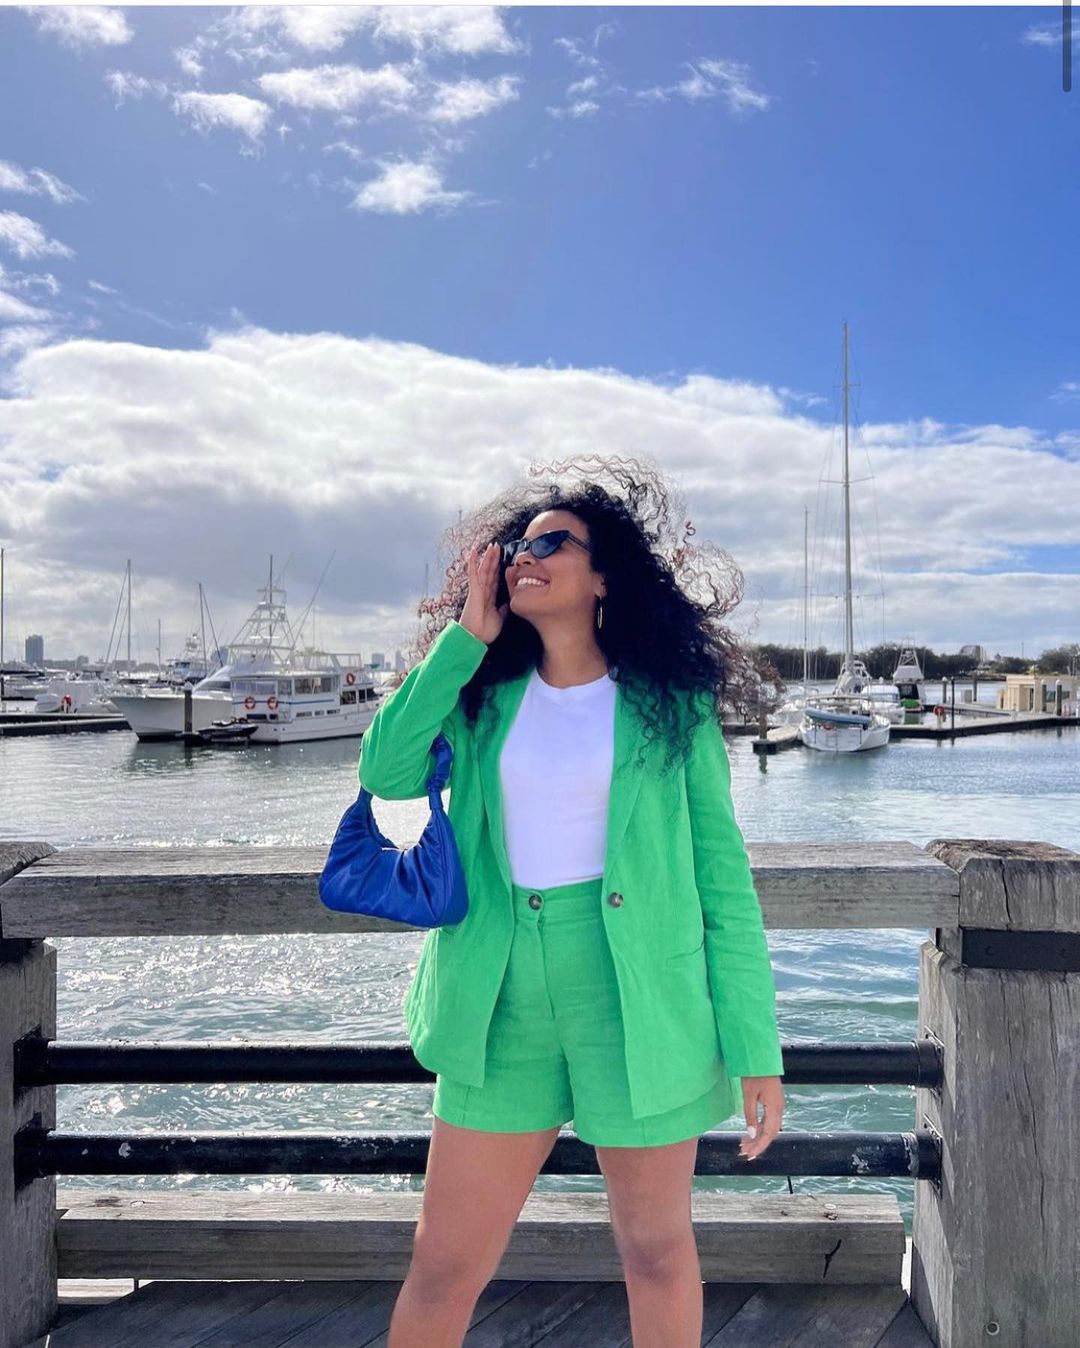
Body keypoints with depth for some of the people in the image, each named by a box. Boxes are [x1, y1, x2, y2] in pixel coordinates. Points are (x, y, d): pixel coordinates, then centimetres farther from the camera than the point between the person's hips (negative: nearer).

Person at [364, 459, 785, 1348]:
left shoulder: (669, 701, -1)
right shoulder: (487, 698, 9)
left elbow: (721, 872, -2)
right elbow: (387, 773, -7)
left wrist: (755, 1048, -5)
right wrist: (464, 637, -3)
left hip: (638, 1002, -2)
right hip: (503, 1002, 3)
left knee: (657, 1252, 15)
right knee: (442, 1268, 11)